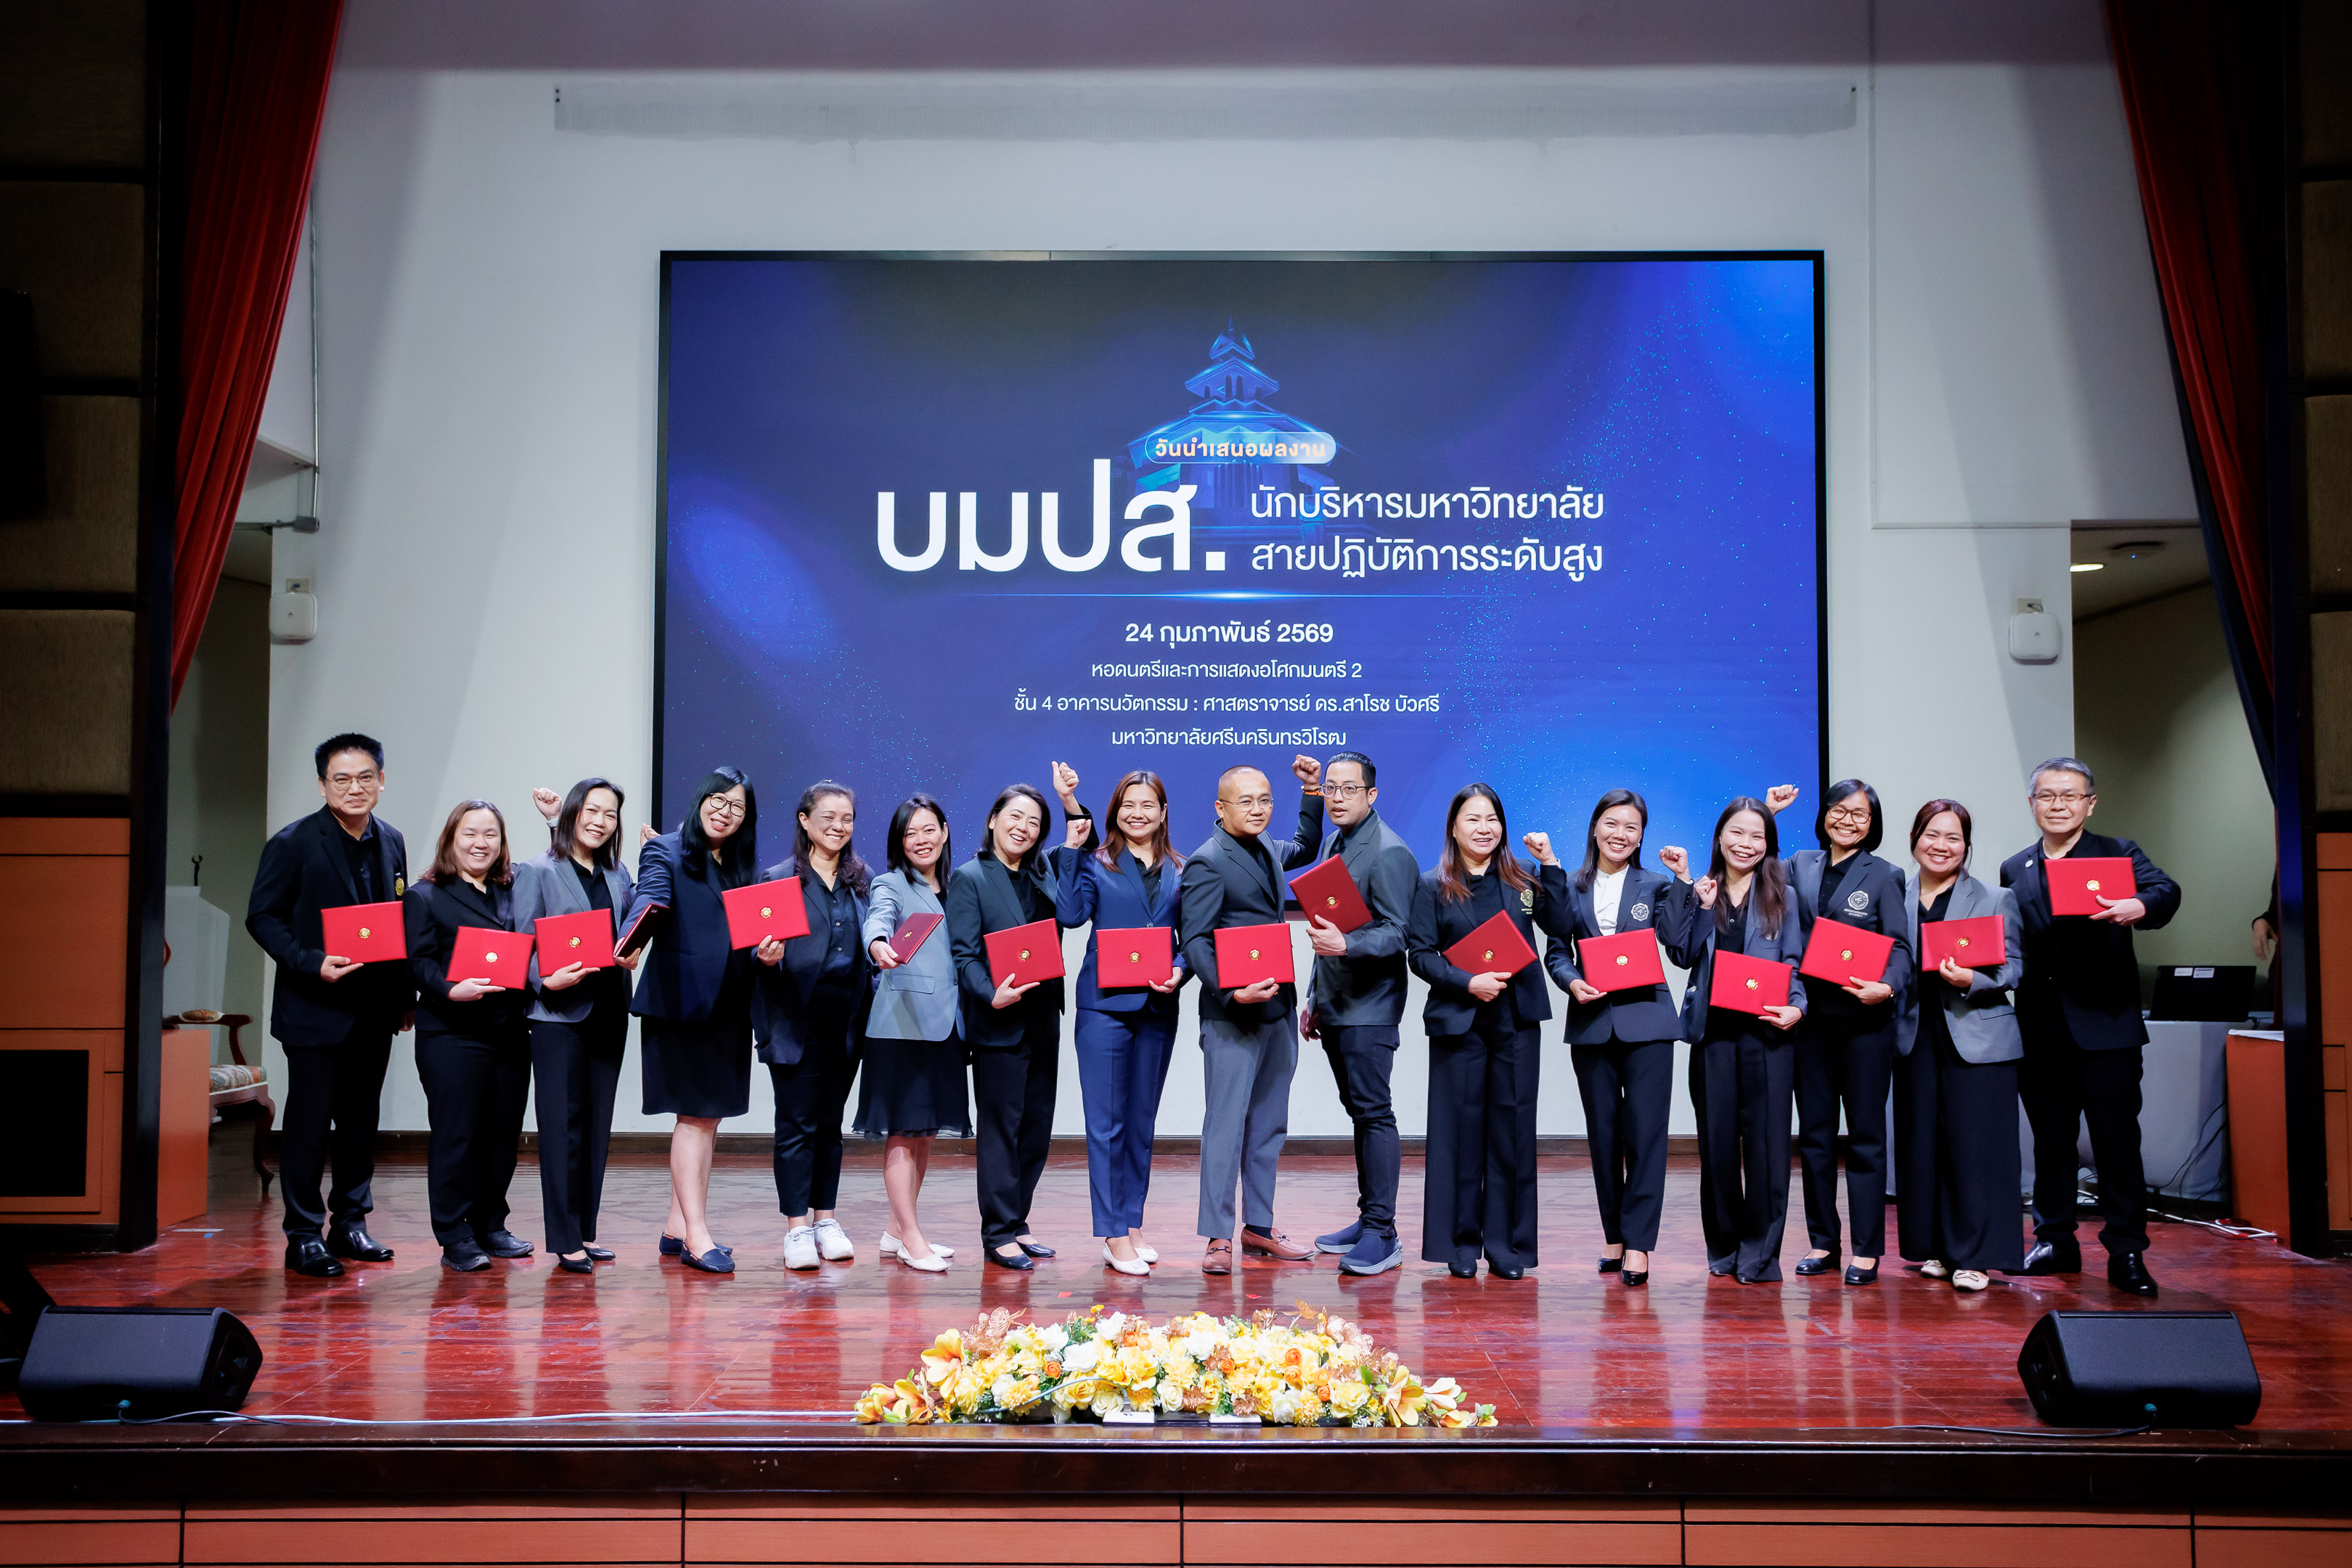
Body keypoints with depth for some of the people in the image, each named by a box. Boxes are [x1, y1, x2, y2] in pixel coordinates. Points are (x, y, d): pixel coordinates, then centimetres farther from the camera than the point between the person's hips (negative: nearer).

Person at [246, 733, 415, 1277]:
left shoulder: (391, 842, 8)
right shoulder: (293, 843, -8)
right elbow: (262, 917, -8)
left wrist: (406, 996, 11)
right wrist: (312, 963, -21)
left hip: (374, 1010, 5)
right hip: (315, 1008, -5)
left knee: (361, 1121, 12)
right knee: (308, 1124, -1)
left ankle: (349, 1224, 24)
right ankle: (303, 1236, 9)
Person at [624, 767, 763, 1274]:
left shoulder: (742, 866, 16)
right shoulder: (664, 853, -2)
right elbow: (648, 900, -19)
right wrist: (630, 940, -38)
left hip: (728, 1004, 7)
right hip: (681, 1000, -7)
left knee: (709, 1117, 9)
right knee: (695, 1115, -7)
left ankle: (678, 1228, 17)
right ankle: (695, 1235, -5)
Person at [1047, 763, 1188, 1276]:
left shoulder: (1179, 872, 11)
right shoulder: (1095, 863, 2)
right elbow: (1071, 914, -13)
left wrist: (1179, 972, -9)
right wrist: (1071, 849, -14)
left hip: (1158, 1007, 4)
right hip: (1105, 1003, -4)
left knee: (1142, 1122, 11)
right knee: (1107, 1123, -4)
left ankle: (1131, 1225, 21)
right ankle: (1113, 1236, 1)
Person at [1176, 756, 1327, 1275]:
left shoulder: (1267, 851, 13)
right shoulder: (1206, 863, -11)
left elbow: (1306, 848, 36)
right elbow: (1194, 941, -15)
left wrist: (1312, 793, 22)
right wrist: (1232, 992, -27)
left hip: (1278, 1008, 8)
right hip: (1232, 1014, -8)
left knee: (1269, 1124, 13)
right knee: (1226, 1124, -5)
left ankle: (1259, 1227, 22)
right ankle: (1218, 1238, 1)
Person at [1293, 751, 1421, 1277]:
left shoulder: (1390, 853, -12)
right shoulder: (1331, 846, 16)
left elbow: (1397, 933, -17)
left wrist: (1345, 945, -33)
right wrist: (1314, 998, 23)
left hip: (1369, 1007, -9)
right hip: (1335, 1007, 9)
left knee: (1374, 1112, -9)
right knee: (1360, 1111, 13)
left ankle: (1382, 1233, -7)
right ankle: (1368, 1220, 20)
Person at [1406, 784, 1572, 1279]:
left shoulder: (1523, 880, 9)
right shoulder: (1432, 886, 5)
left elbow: (1562, 927, -4)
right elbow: (1420, 954, -2)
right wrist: (1468, 983, -15)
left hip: (1518, 1020, 2)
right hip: (1459, 1020, -1)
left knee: (1512, 1129, 3)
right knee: (1461, 1130, 1)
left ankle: (1507, 1246, 11)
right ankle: (1462, 1243, 11)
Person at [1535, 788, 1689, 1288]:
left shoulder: (1656, 886, 7)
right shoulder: (1570, 887, 11)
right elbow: (1556, 950, 8)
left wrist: (1682, 884, -11)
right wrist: (1572, 981, -11)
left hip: (1646, 1019, -2)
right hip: (1591, 1022, 2)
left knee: (1644, 1130, -6)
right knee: (1603, 1131, 6)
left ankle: (1638, 1243, -4)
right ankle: (1613, 1235, 17)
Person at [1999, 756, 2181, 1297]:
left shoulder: (2118, 854, 2)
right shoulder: (2014, 871, 13)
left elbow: (2166, 891, -18)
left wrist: (2138, 907, -40)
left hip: (2104, 1026, -3)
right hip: (2040, 1029, 4)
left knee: (2117, 1141, -1)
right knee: (2049, 1139, 12)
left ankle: (2126, 1253, 7)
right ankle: (2055, 1240, 23)